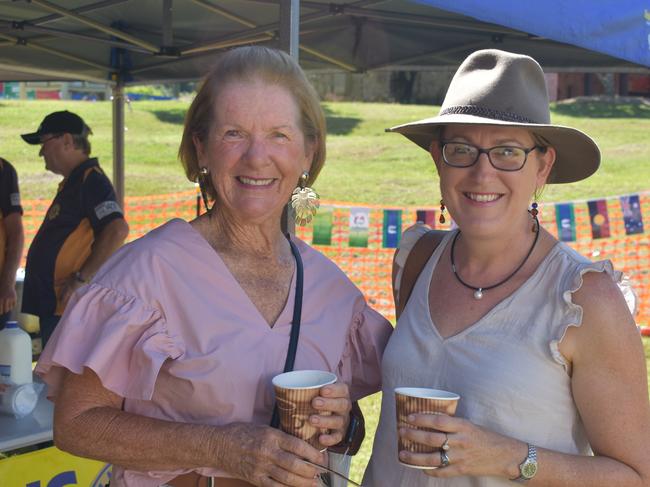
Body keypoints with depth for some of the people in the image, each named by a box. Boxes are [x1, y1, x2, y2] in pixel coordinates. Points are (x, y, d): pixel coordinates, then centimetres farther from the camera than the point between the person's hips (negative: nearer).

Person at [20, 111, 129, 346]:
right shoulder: (73, 182, 19)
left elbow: (117, 230, -27)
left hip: (71, 309, -11)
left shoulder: (91, 181, -14)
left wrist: (82, 277, -23)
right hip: (54, 306, 11)